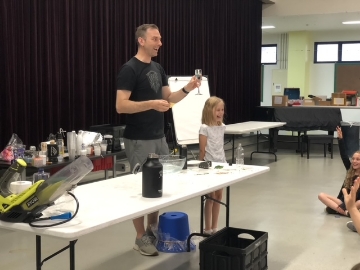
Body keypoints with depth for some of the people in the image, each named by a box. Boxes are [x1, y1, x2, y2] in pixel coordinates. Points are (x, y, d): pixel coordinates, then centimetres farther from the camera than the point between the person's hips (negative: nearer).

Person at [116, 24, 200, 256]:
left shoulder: (158, 68, 12)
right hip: (139, 140, -8)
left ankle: (154, 229, 28)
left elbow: (169, 98, 14)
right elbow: (121, 106, -19)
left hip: (159, 137, 8)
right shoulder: (130, 69, -13)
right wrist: (151, 104, -27)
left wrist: (187, 89, -3)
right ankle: (141, 237, 12)